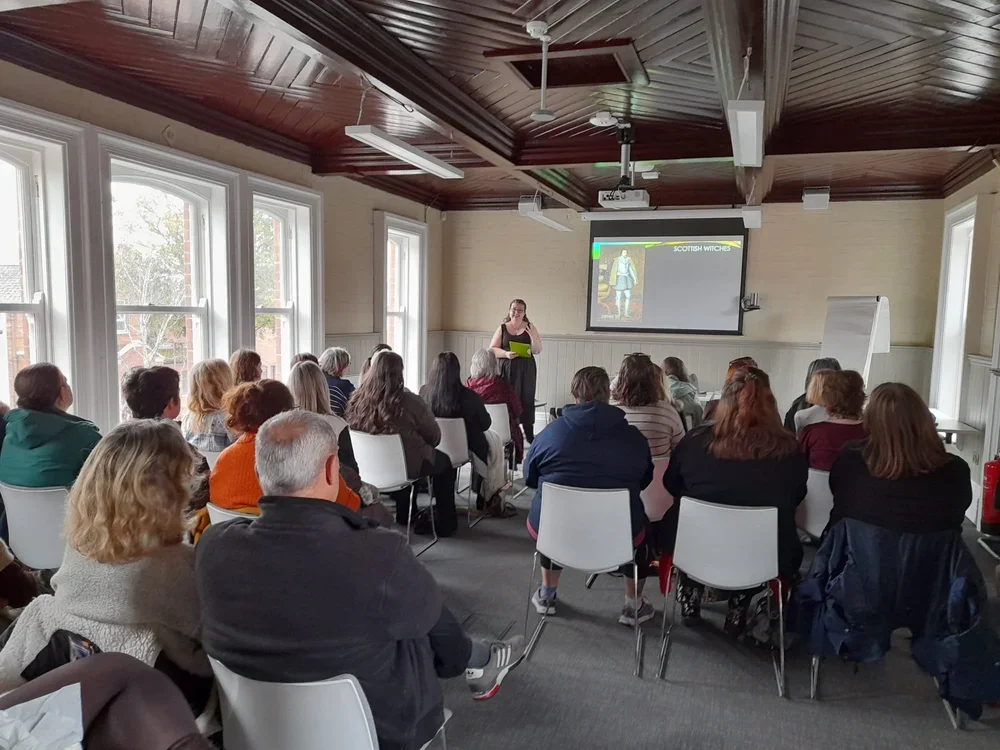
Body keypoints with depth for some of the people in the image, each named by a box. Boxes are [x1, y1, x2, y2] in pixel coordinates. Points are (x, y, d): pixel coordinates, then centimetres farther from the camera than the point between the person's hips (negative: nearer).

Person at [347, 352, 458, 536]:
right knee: (445, 463, 22)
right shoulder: (410, 401, -24)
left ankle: (404, 516, 42)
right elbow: (434, 437, -12)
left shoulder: (357, 400, -12)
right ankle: (446, 524, 28)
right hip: (405, 465, -5)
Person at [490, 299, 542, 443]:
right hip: (507, 369, 0)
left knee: (526, 400, -2)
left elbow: (537, 351, 1)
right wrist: (506, 354, -16)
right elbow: (492, 350, 1)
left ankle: (529, 434, 7)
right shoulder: (502, 328, 4)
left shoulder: (530, 328, 5)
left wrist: (533, 337, -17)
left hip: (526, 370, 0)